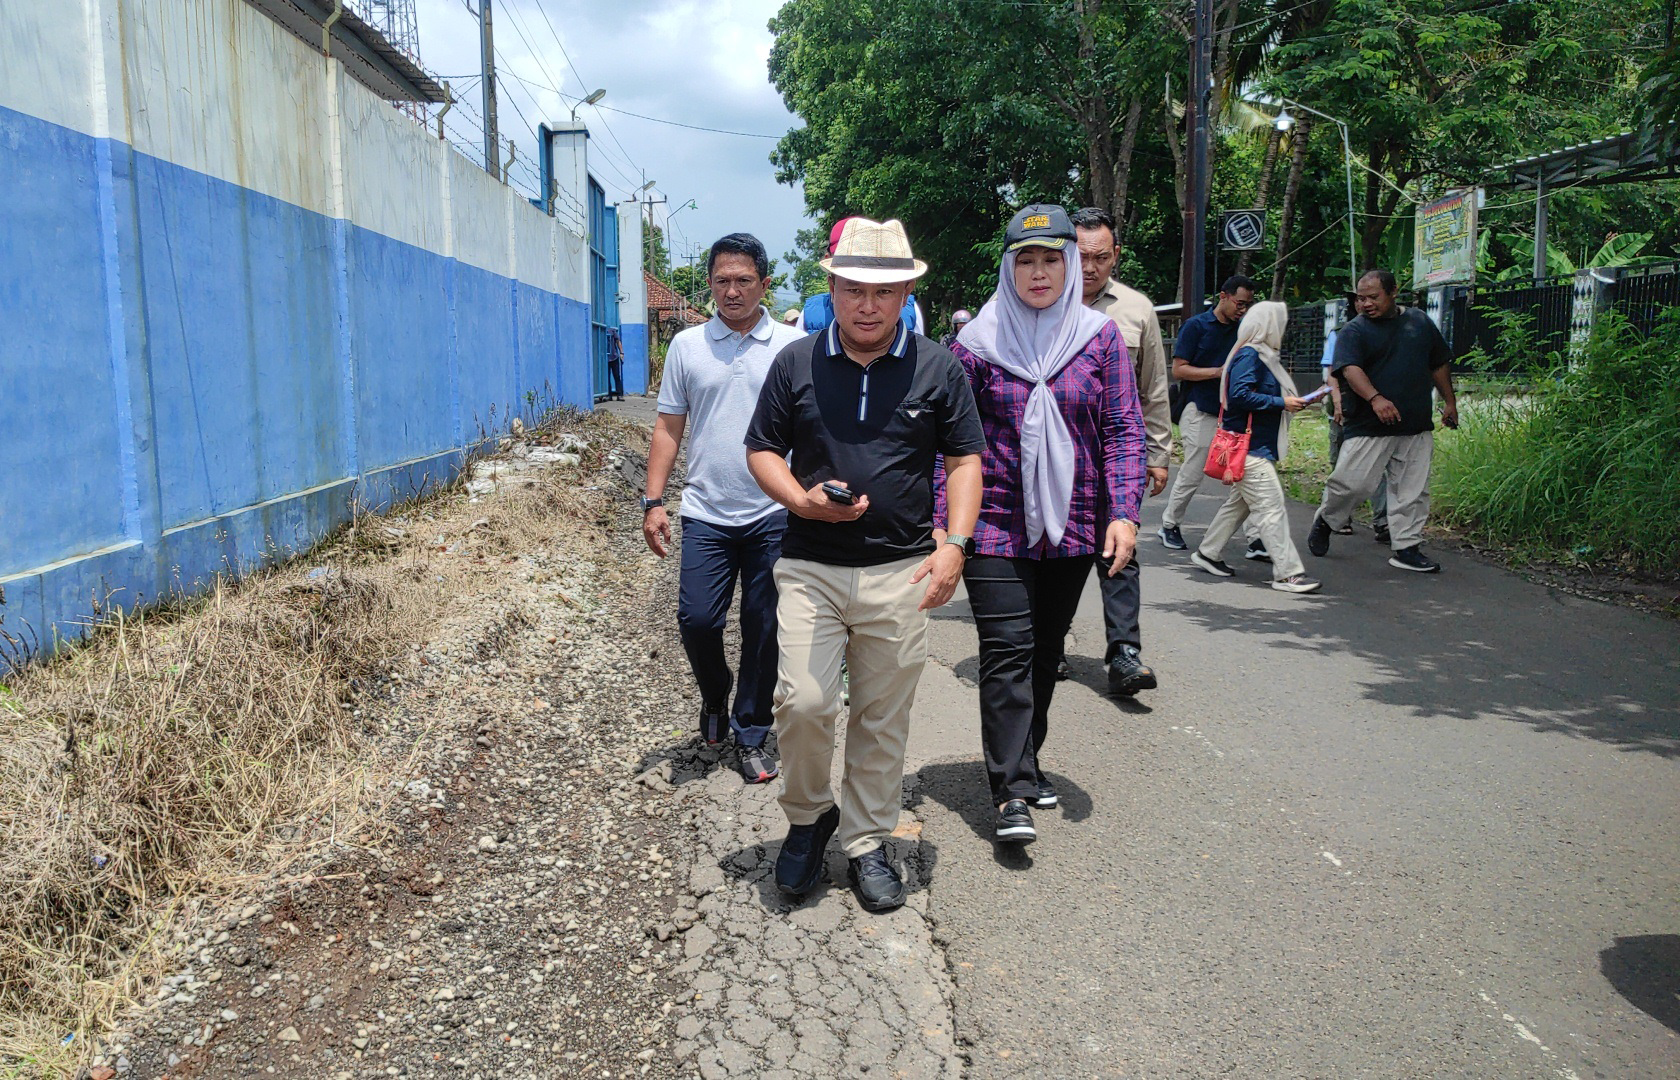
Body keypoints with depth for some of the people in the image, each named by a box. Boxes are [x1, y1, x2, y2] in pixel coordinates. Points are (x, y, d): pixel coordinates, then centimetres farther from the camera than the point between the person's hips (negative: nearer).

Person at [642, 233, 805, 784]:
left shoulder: (793, 346, 2)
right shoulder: (687, 345, 6)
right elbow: (668, 428, 8)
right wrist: (653, 501, 1)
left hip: (774, 515, -1)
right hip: (706, 513, 1)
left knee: (764, 632, 5)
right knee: (696, 620, -4)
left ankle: (750, 735, 21)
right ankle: (715, 693, 28)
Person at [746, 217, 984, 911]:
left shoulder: (939, 369, 4)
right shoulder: (796, 363, 4)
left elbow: (965, 462, 7)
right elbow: (761, 451, 8)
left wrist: (954, 546, -6)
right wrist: (805, 501, -11)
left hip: (901, 573, 0)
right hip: (809, 567, 0)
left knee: (883, 718, 7)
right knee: (802, 702, -10)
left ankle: (866, 842, 25)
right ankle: (808, 816, 18)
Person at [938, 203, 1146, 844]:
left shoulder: (1099, 336, 4)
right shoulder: (978, 341, -1)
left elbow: (1124, 430, 2)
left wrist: (1124, 511, -9)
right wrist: (940, 523, -6)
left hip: (1073, 525, 3)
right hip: (996, 524, -2)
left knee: (1046, 648, 13)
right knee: (1008, 649, -9)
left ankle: (1026, 759, 30)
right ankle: (1011, 791, -5)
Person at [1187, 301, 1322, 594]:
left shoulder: (1263, 355, 16)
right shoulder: (1248, 356, -15)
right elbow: (1240, 395, -25)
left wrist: (1292, 401, 7)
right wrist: (1281, 403, -21)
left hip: (1259, 445, 11)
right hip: (1249, 446, -11)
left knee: (1240, 502, 18)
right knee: (1272, 507, -11)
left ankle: (1207, 553, 29)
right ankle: (1287, 572, -9)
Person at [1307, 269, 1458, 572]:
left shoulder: (1420, 322, 13)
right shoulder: (1353, 331, -2)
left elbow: (1439, 364, 23)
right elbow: (1350, 368, -19)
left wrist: (1449, 402, 21)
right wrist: (1375, 398, -35)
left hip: (1417, 427, 5)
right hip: (1368, 426, -4)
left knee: (1413, 490, 5)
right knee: (1352, 482, -8)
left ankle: (1405, 548, 14)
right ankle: (1325, 521, 19)